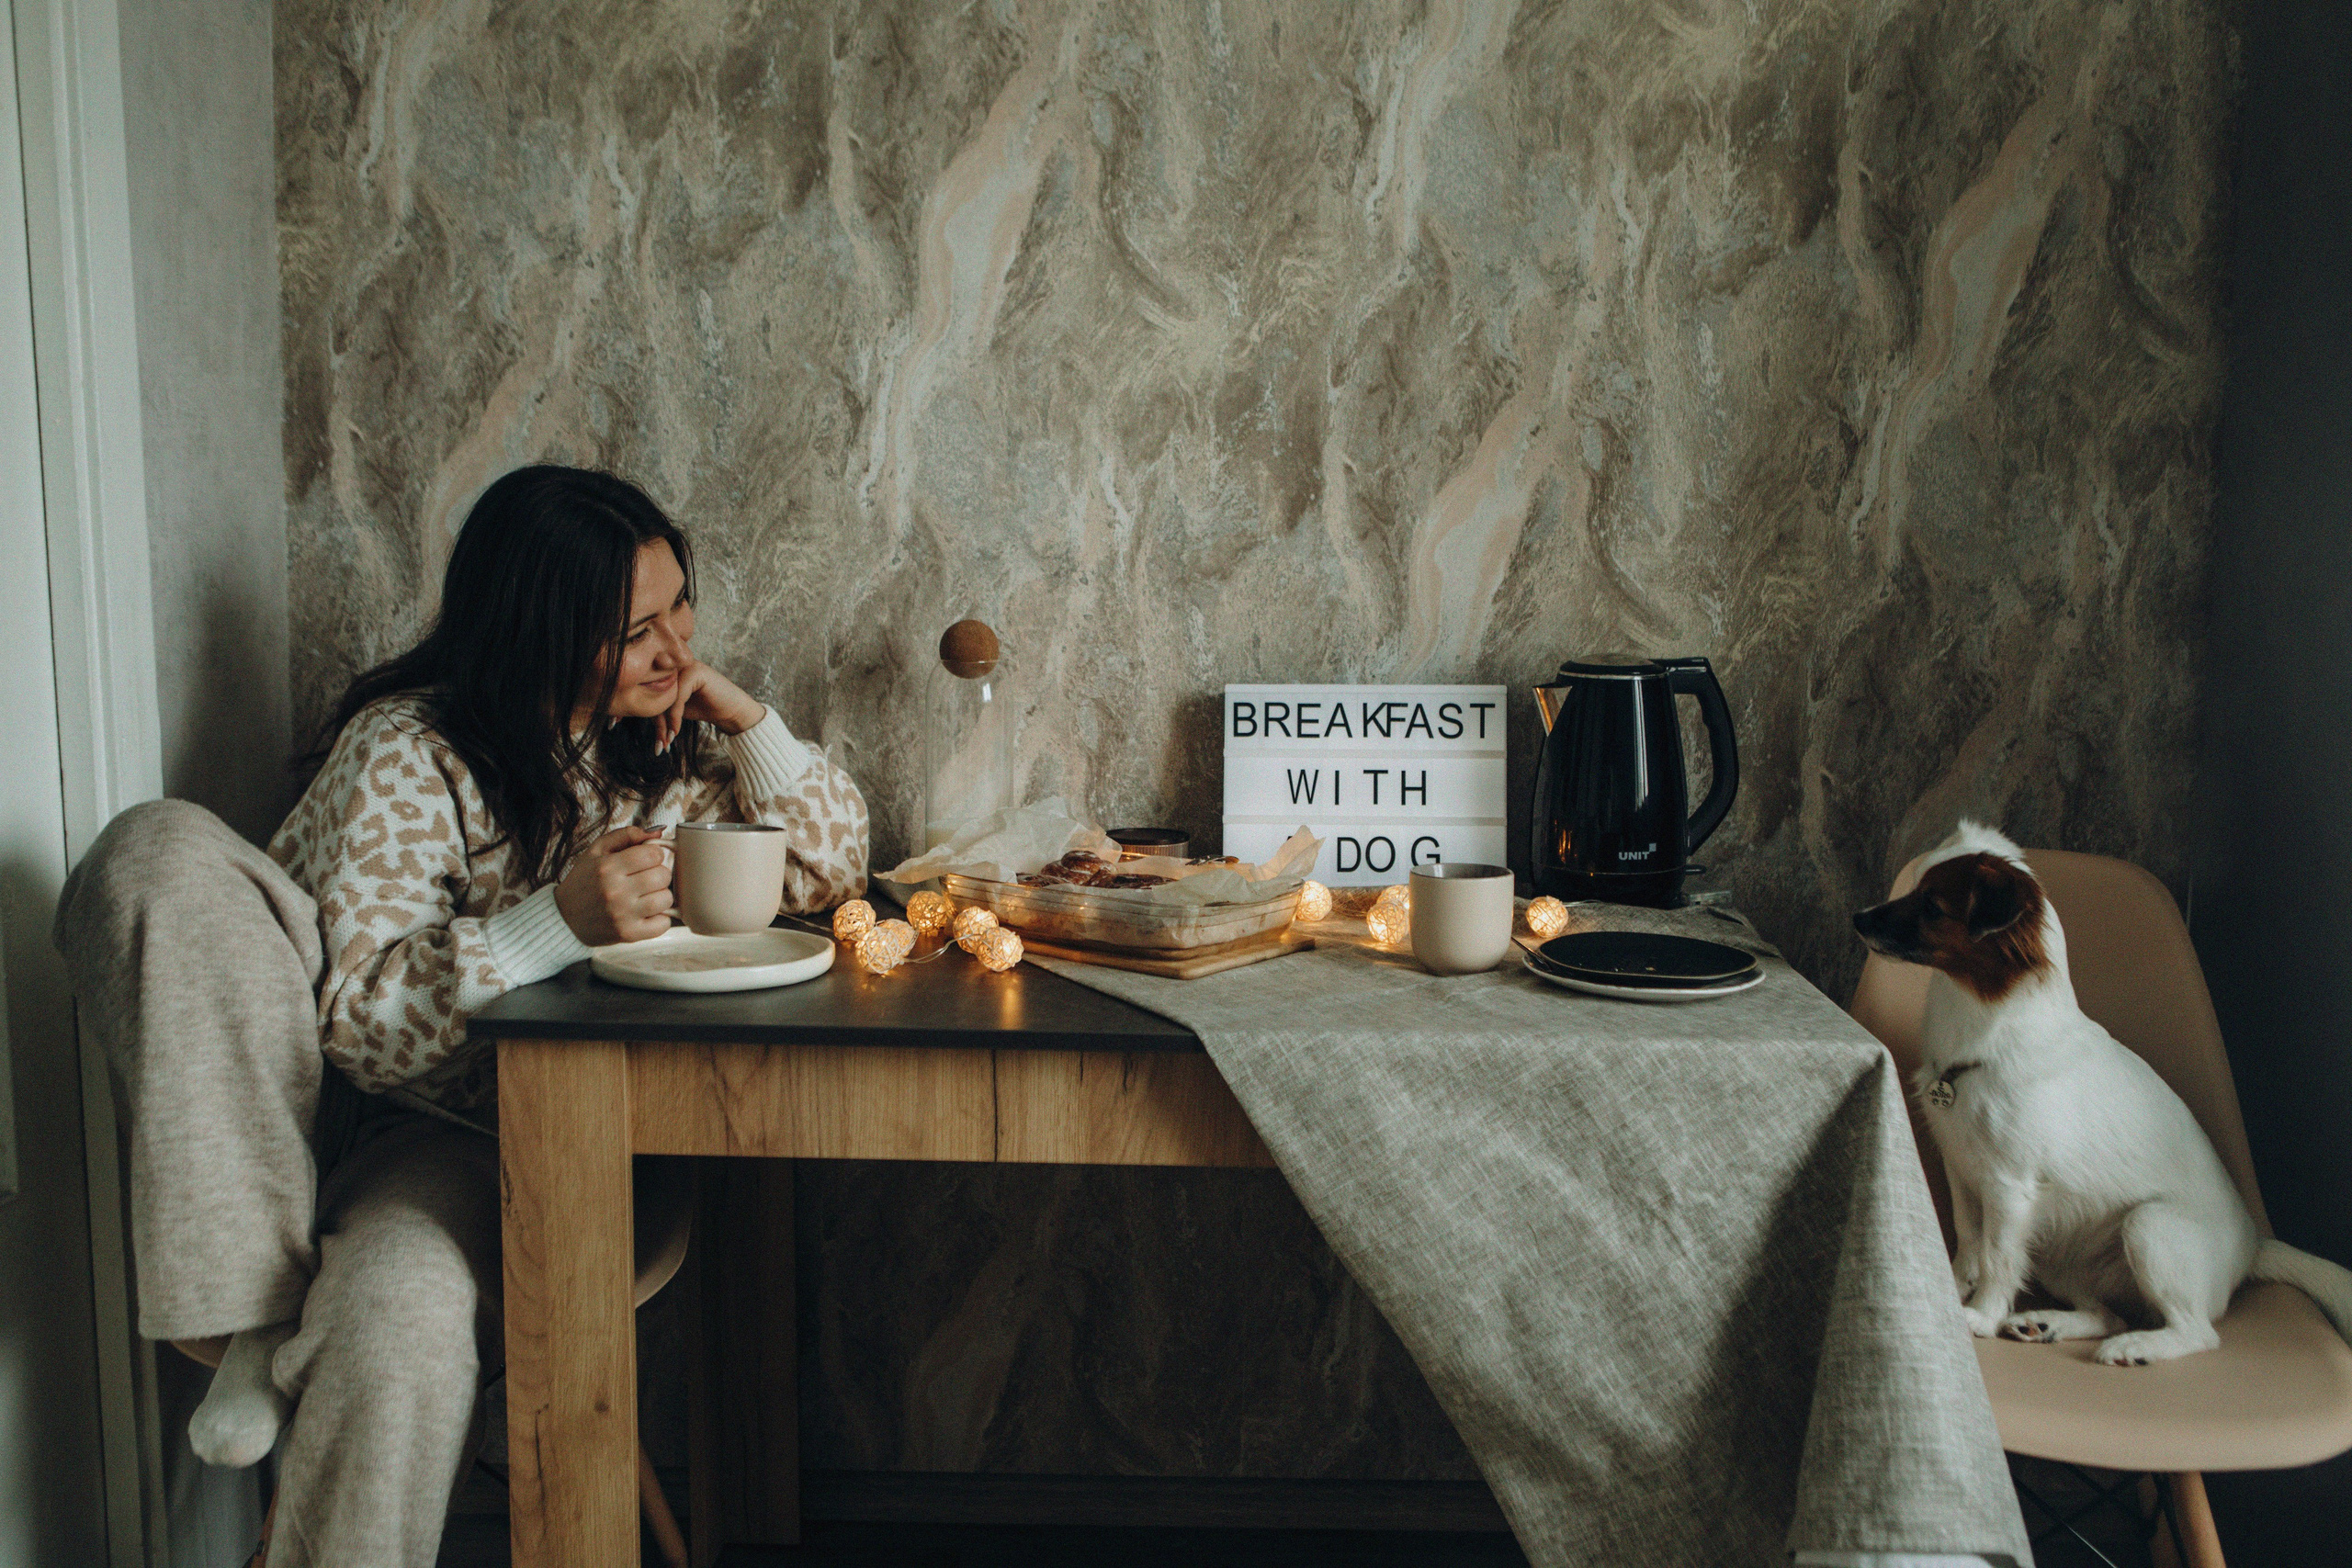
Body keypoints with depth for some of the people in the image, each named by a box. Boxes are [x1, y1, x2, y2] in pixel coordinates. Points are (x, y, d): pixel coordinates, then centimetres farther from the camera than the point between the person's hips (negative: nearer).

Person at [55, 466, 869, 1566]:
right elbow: (351, 1015, -18)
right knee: (162, 851, -28)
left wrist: (745, 718, -8)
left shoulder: (665, 740, 4)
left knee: (407, 1320, -35)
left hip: (464, 1137, 1)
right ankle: (260, 1305, -26)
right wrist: (558, 922, -32)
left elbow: (831, 868, 7)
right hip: (331, 1098, -1)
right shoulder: (407, 753, -13)